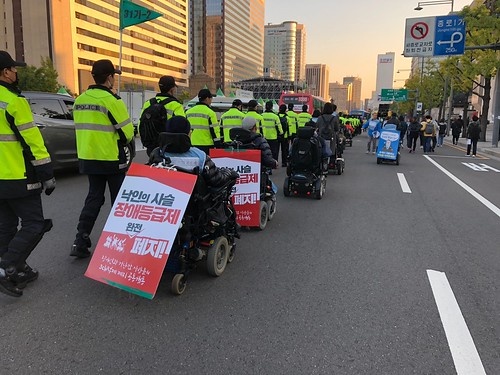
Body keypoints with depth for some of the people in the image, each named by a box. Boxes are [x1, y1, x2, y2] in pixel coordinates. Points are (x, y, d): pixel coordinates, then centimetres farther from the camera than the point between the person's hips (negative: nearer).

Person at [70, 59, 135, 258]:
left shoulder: (80, 100, 8)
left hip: (88, 157, 7)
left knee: (94, 198, 14)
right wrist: (123, 142, 7)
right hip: (112, 159, -7)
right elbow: (126, 131, -13)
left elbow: (86, 128, 13)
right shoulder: (111, 100, -15)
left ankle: (81, 242, 9)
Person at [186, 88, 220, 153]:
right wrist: (218, 146, -3)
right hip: (206, 146, -5)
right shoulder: (210, 113, -8)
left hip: (191, 146, 5)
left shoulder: (188, 112, 10)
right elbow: (214, 130, -9)